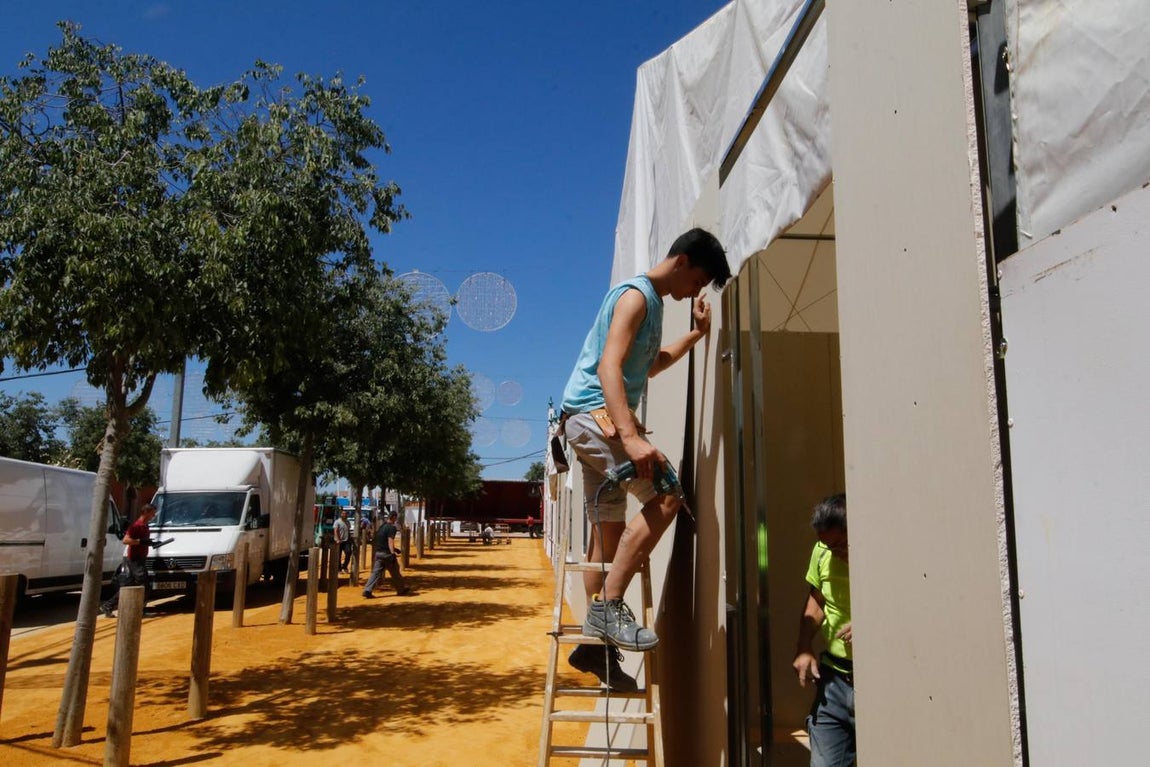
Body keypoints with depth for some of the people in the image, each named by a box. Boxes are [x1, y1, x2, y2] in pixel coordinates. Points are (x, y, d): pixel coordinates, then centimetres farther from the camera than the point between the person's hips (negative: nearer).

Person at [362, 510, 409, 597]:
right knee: (395, 572, 8)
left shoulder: (382, 526, 15)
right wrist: (393, 553, -28)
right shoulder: (392, 527, -11)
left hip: (378, 553, 7)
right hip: (387, 553, -7)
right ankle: (401, 589, 22)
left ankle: (367, 591, -9)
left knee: (376, 572, 3)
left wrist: (394, 549, 32)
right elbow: (390, 541, -22)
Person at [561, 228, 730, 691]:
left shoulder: (653, 302, 22)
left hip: (596, 422, 10)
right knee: (666, 497, -19)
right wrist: (631, 437, -34)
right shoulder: (635, 295, -9)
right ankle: (609, 604, -18)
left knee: (610, 532, 9)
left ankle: (596, 644, 16)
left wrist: (697, 333, 33)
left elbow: (650, 365, 37)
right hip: (594, 413, -10)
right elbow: (609, 366, -23)